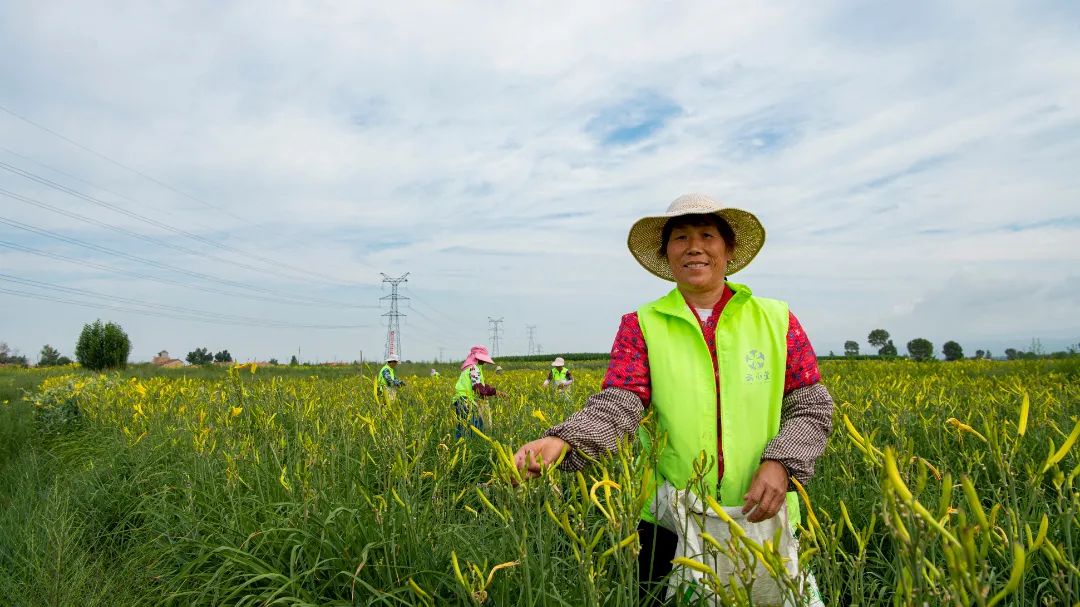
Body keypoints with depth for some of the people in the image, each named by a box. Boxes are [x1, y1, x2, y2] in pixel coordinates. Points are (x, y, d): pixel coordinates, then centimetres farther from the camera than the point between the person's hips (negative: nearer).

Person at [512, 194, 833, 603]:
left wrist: (781, 463, -17)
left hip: (762, 521, 1)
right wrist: (561, 441, -35)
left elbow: (812, 408, 1)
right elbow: (618, 405, -16)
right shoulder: (641, 325, -4)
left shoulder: (776, 319, 0)